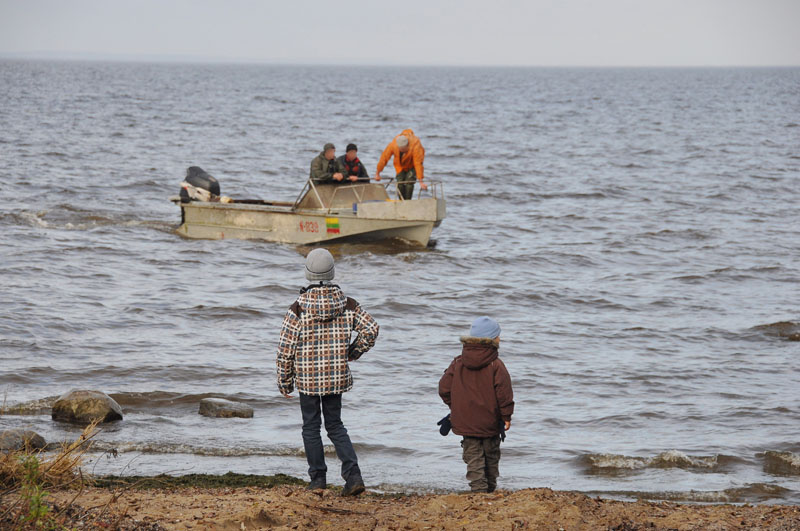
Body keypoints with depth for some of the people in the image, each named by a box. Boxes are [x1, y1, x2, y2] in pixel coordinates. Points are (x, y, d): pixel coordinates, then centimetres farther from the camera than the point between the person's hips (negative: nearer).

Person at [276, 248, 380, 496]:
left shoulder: (298, 309, -12)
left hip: (307, 378, -3)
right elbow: (371, 329, -4)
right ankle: (352, 474, -1)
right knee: (335, 425, 15)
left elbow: (286, 349, -9)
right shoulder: (347, 304, -4)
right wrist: (353, 353, 10)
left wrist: (284, 381, 3)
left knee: (311, 427, 12)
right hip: (337, 377, 3)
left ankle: (318, 478, 16)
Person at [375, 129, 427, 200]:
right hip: (400, 165, 3)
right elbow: (384, 158, -20)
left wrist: (420, 181, -37)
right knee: (400, 183, -9)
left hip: (412, 163, -3)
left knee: (409, 182, -18)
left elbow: (418, 164, -38)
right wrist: (377, 173, -10)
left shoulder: (415, 145, -39)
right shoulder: (392, 145, -32)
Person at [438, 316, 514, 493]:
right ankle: (490, 488, 25)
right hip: (490, 422, -2)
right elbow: (504, 392, -15)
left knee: (474, 459, 3)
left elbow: (444, 389, 2)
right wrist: (506, 416, -4)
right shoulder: (496, 365, -11)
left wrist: (455, 408, 17)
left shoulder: (457, 363, 1)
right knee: (491, 456, 17)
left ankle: (479, 489, -10)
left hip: (465, 421, 2)